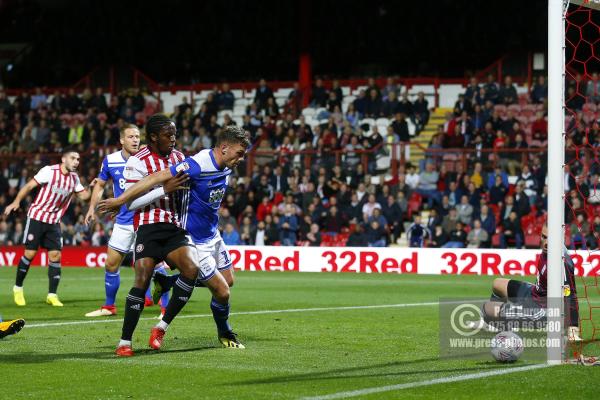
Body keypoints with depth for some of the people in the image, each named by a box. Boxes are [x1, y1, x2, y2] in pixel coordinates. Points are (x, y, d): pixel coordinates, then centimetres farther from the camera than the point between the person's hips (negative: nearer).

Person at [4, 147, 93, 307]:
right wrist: (16, 201, -20)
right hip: (37, 216, -5)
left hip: (54, 221, 5)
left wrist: (91, 187, -9)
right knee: (30, 253, -5)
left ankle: (52, 295, 1)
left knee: (55, 255, -5)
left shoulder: (74, 178, 3)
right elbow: (29, 186, -11)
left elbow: (83, 196, 10)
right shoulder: (49, 171, -14)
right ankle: (18, 288, 14)